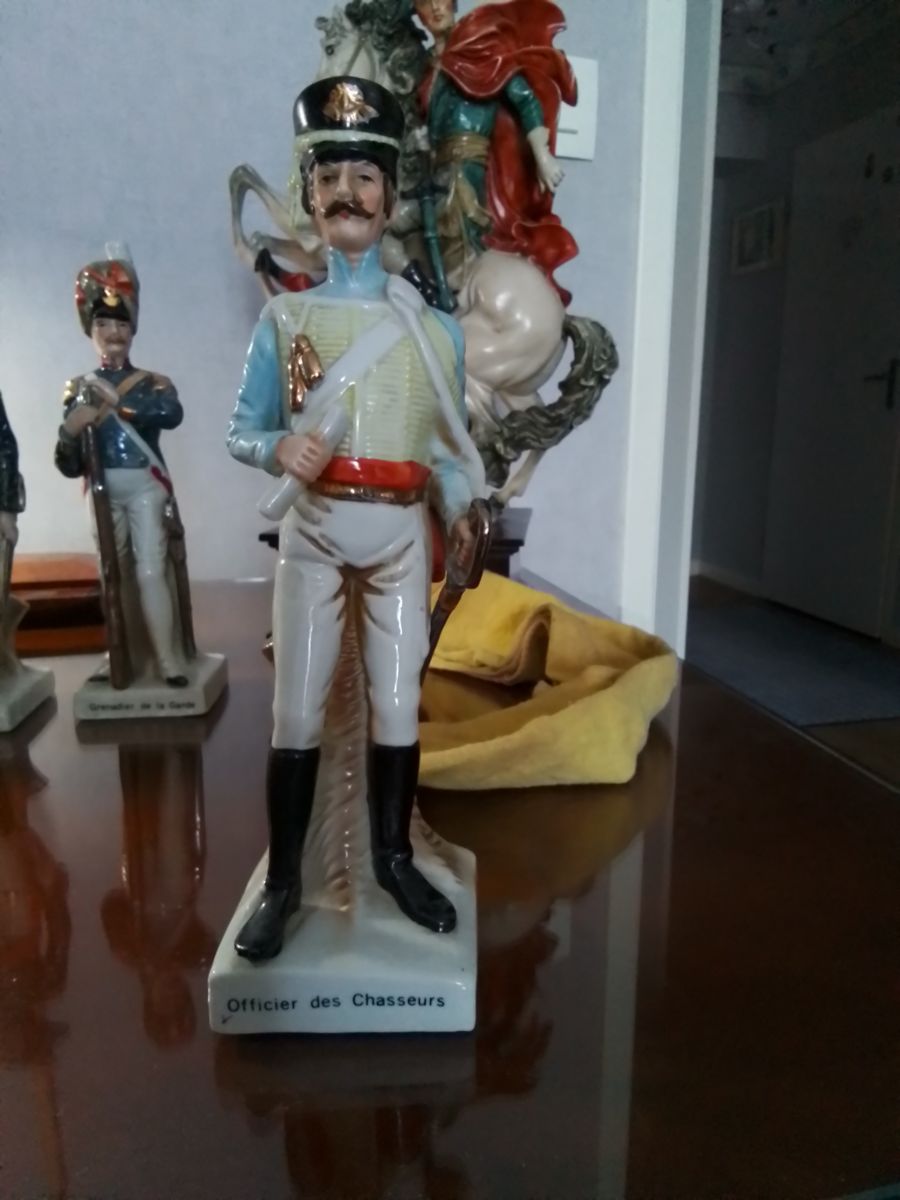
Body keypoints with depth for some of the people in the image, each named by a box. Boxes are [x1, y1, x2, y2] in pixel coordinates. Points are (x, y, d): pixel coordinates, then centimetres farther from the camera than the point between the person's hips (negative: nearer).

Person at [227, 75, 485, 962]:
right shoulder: (283, 316, 4)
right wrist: (281, 449, -18)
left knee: (397, 705, 7)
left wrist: (458, 514, -10)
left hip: (400, 534, 1)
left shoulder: (431, 321, 7)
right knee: (296, 712, 1)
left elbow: (450, 436, 8)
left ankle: (393, 860, 26)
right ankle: (282, 882, 17)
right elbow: (240, 432, 5)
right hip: (314, 533, -1)